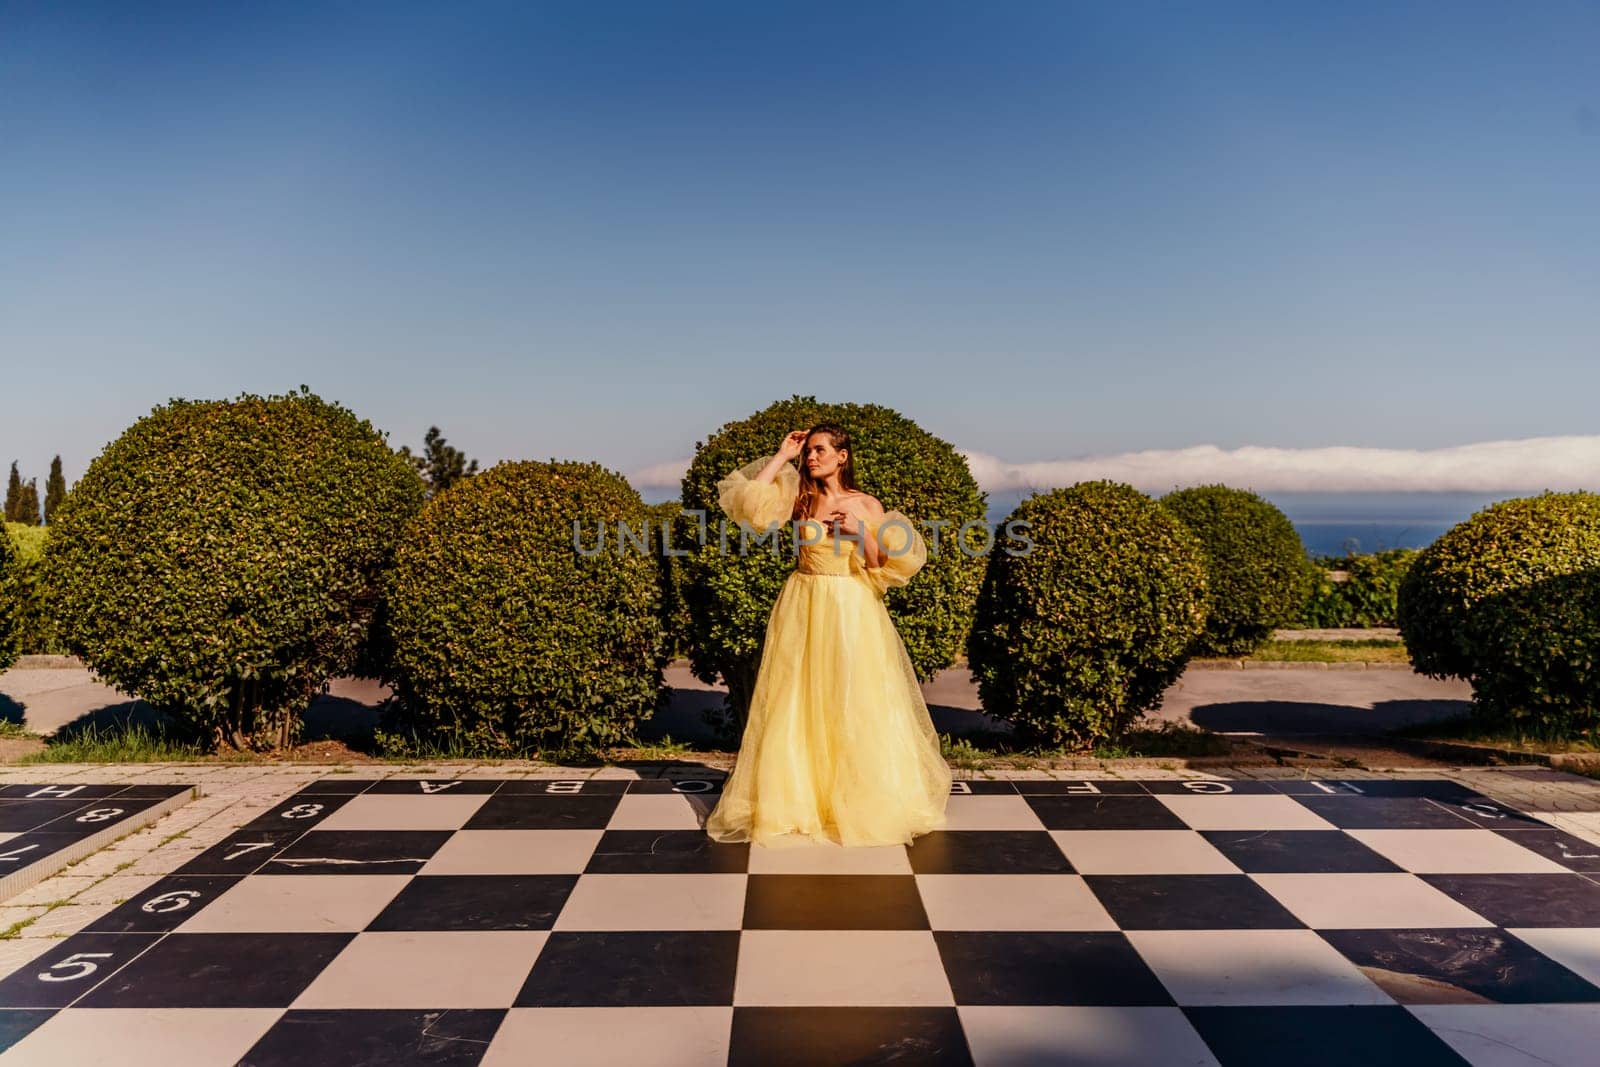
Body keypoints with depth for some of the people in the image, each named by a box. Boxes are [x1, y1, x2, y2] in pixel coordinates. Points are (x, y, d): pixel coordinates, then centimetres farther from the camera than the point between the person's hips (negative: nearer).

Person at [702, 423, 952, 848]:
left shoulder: (867, 505, -1)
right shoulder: (800, 497, 3)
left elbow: (880, 567, 0)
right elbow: (749, 501, -12)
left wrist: (860, 531, -15)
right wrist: (781, 457, -5)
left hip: (851, 611, -1)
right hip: (803, 608, 2)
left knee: (855, 707, 2)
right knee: (797, 705, 4)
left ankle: (867, 799, 18)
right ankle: (798, 796, 17)